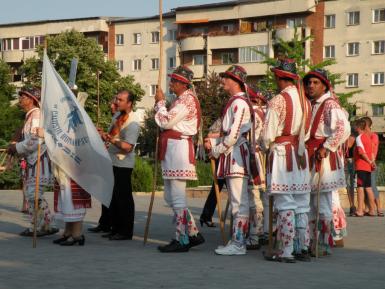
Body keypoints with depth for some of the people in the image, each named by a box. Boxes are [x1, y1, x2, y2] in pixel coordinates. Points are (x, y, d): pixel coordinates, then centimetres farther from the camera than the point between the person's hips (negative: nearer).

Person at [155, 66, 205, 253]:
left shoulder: (187, 99, -11)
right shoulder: (181, 99, 21)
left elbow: (166, 122, -17)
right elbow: (169, 123, 19)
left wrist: (160, 102, -4)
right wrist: (161, 104, 9)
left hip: (178, 148, -11)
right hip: (172, 149, 11)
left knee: (177, 198, -7)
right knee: (170, 197, 13)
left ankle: (182, 240, -2)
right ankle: (193, 234, 18)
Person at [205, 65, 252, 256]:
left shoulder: (239, 102, -13)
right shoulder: (234, 102, 18)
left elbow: (234, 134, -19)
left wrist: (216, 151, -9)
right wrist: (213, 143, 9)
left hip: (237, 157, -10)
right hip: (231, 157, 10)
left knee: (239, 202, -7)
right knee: (236, 202, 13)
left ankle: (238, 243, -5)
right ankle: (237, 240, 19)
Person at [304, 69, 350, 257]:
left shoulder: (330, 104, -11)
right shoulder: (311, 105, 16)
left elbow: (343, 129, -24)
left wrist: (326, 148, -22)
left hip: (323, 158, -9)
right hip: (310, 158, 9)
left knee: (322, 203, -5)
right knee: (311, 203, 13)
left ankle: (324, 244, 1)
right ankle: (313, 241, 22)